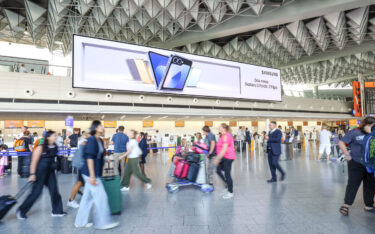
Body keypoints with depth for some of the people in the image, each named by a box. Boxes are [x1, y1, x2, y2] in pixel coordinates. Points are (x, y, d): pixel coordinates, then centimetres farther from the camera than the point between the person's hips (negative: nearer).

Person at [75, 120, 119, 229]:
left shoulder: (100, 140, 9)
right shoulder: (92, 139, -16)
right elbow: (89, 158, -20)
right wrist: (92, 176, -21)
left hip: (96, 173, 9)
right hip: (91, 173, -9)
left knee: (88, 197, 16)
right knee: (101, 197, -1)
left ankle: (81, 222, 28)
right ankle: (103, 222, 11)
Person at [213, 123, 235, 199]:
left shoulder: (226, 136, -18)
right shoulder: (224, 136, 14)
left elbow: (224, 149, -23)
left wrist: (218, 158, -21)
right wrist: (218, 158, 21)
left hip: (228, 157, -10)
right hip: (224, 157, 10)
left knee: (227, 174, -2)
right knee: (218, 170, 14)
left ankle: (230, 193, 12)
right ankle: (228, 186, 27)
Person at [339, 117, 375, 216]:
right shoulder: (355, 133, -9)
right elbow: (341, 142, -8)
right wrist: (347, 154, -13)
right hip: (356, 163, -5)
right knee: (353, 184, 1)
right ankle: (346, 205, 13)